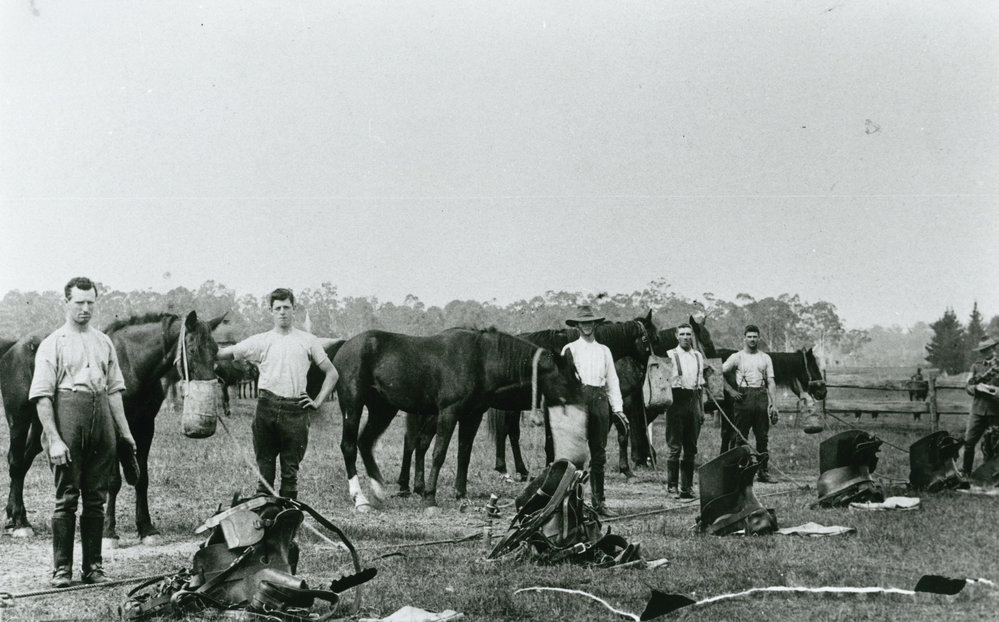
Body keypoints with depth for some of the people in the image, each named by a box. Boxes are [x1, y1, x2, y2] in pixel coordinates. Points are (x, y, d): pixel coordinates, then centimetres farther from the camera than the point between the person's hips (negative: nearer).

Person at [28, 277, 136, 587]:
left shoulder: (104, 342, 15)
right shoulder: (52, 343, -1)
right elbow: (42, 396, -6)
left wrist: (124, 430, 10)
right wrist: (53, 439, -14)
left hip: (102, 415, 5)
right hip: (68, 413, -4)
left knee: (96, 498, 7)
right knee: (67, 497, -2)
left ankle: (94, 566, 14)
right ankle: (61, 568, 4)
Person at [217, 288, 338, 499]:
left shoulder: (308, 341, 8)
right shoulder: (260, 341, 8)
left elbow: (332, 373, 12)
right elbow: (224, 353, 6)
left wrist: (318, 401, 3)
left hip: (296, 409, 0)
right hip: (267, 407, 0)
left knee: (291, 467, 4)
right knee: (264, 464, 4)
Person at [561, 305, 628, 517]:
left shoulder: (604, 350, 17)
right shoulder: (570, 349, 6)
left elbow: (612, 380, 14)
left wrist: (617, 407, 5)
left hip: (600, 399, 4)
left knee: (599, 452, 6)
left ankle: (599, 502, 10)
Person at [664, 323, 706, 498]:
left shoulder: (699, 357, 15)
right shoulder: (670, 355, -1)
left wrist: (701, 408, 15)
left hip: (693, 401, 5)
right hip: (676, 400, -5)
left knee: (691, 448, 6)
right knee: (675, 446, -8)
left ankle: (687, 487, 11)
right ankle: (671, 485, -4)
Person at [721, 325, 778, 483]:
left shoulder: (765, 358, 14)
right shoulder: (737, 357, 6)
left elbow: (771, 383, 9)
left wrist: (774, 405, 2)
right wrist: (730, 390, -5)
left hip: (761, 397, 2)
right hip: (743, 397, -2)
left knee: (763, 437, 2)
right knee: (741, 436, -3)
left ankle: (763, 471, 7)